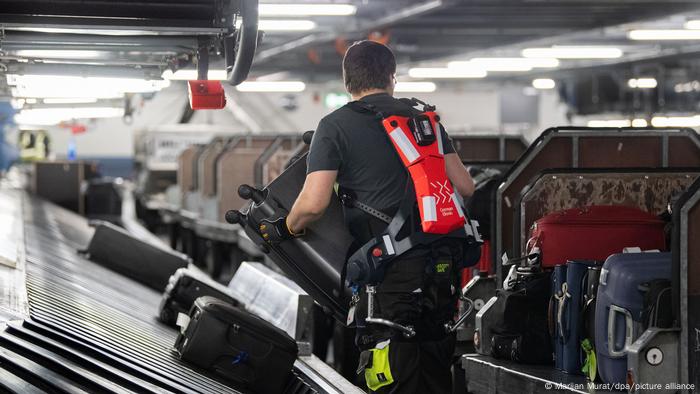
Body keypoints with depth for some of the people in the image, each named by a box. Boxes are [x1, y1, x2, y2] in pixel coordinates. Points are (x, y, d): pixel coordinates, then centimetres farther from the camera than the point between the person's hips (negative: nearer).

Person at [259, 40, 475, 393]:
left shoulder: (335, 126, -2)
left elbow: (313, 203, -12)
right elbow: (464, 187, 11)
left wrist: (285, 229, 8)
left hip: (391, 274, -5)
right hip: (441, 268, 5)